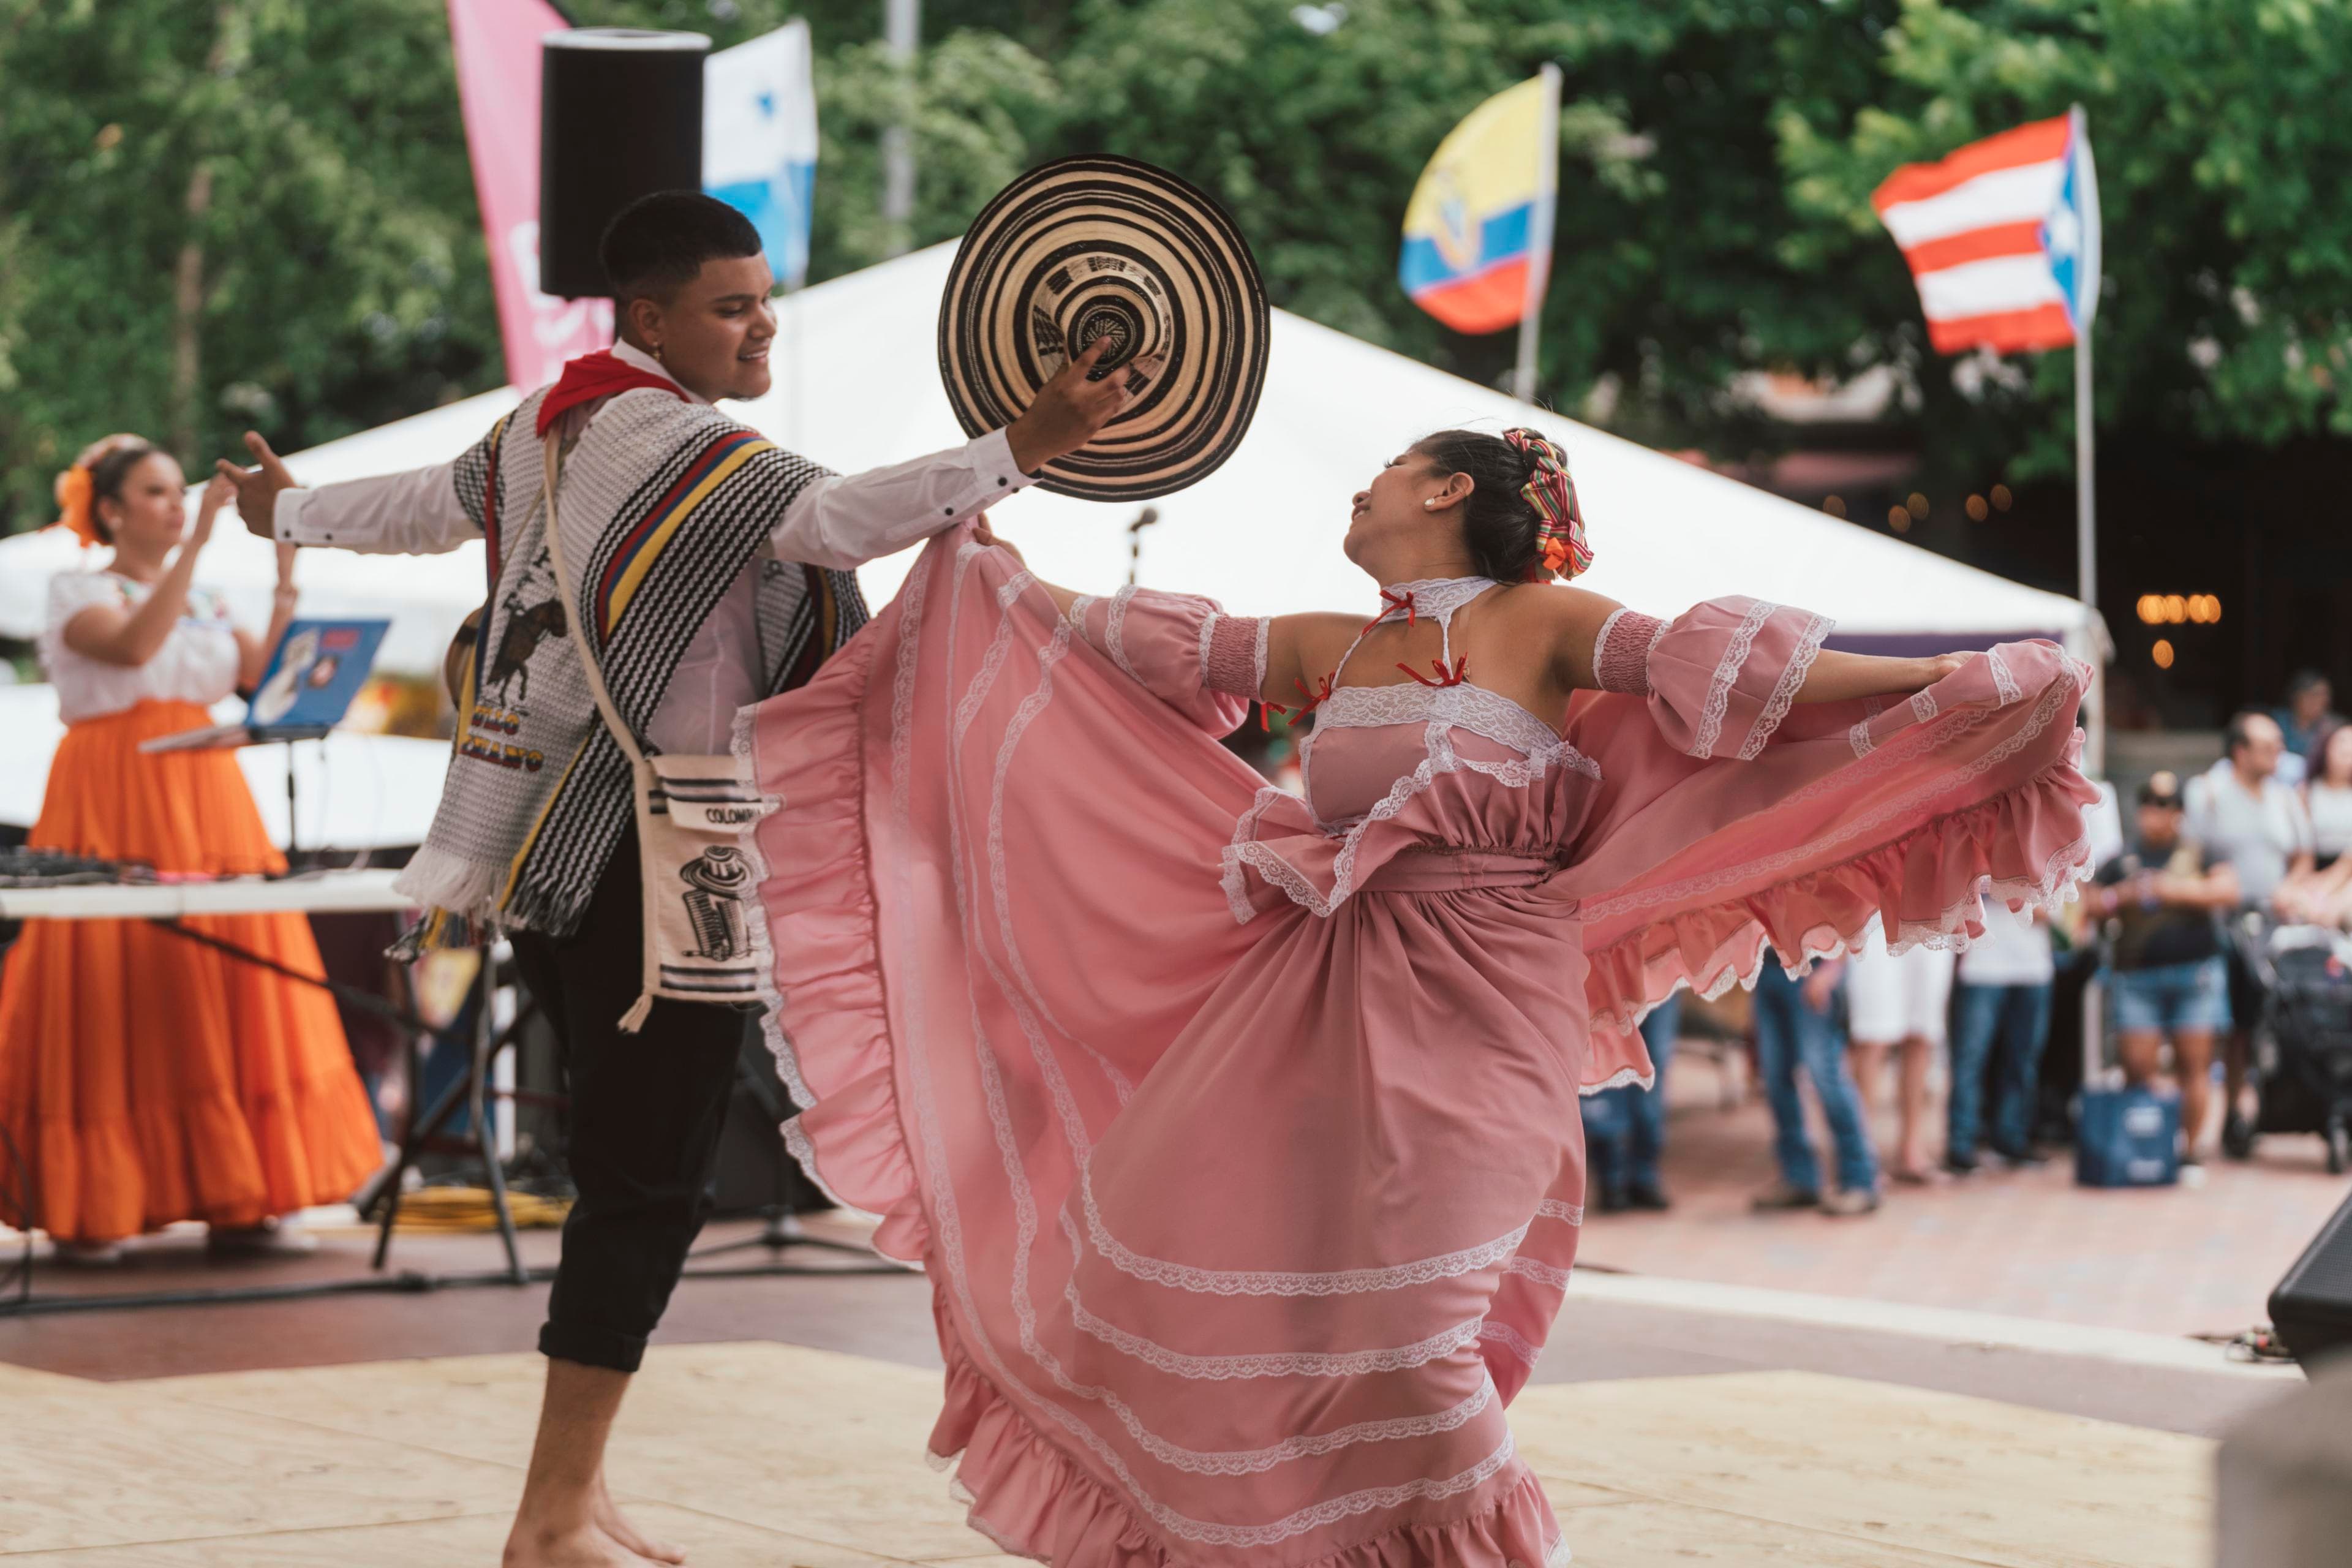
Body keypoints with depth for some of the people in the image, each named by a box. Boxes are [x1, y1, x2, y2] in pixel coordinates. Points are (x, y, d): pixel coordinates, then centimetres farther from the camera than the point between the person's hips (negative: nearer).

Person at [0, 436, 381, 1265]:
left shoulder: (202, 601, 17)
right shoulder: (78, 593, 0)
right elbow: (132, 646, -21)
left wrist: (288, 577, 0)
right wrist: (197, 543, -23)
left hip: (208, 804, 6)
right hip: (113, 807, -6)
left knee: (228, 988, 0)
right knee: (116, 990, -7)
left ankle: (238, 1201, 4)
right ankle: (91, 1211, -1)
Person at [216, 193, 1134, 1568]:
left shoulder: (543, 430, 13)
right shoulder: (686, 453, -15)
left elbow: (429, 506, 30)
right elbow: (840, 518, -33)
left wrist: (289, 509, 51)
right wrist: (1026, 444, -42)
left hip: (552, 856, 10)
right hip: (655, 865, -10)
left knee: (624, 1171, 16)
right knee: (650, 1183, -5)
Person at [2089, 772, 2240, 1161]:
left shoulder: (2199, 856, 10)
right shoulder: (2122, 862, 15)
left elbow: (2230, 891, -4)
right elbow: (2091, 906, 13)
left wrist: (2180, 890, -11)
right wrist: (2122, 896, -6)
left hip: (2194, 972, -1)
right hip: (2136, 978, 1)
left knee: (2194, 1065, -2)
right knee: (2138, 1067, -6)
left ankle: (2191, 1147, 3)